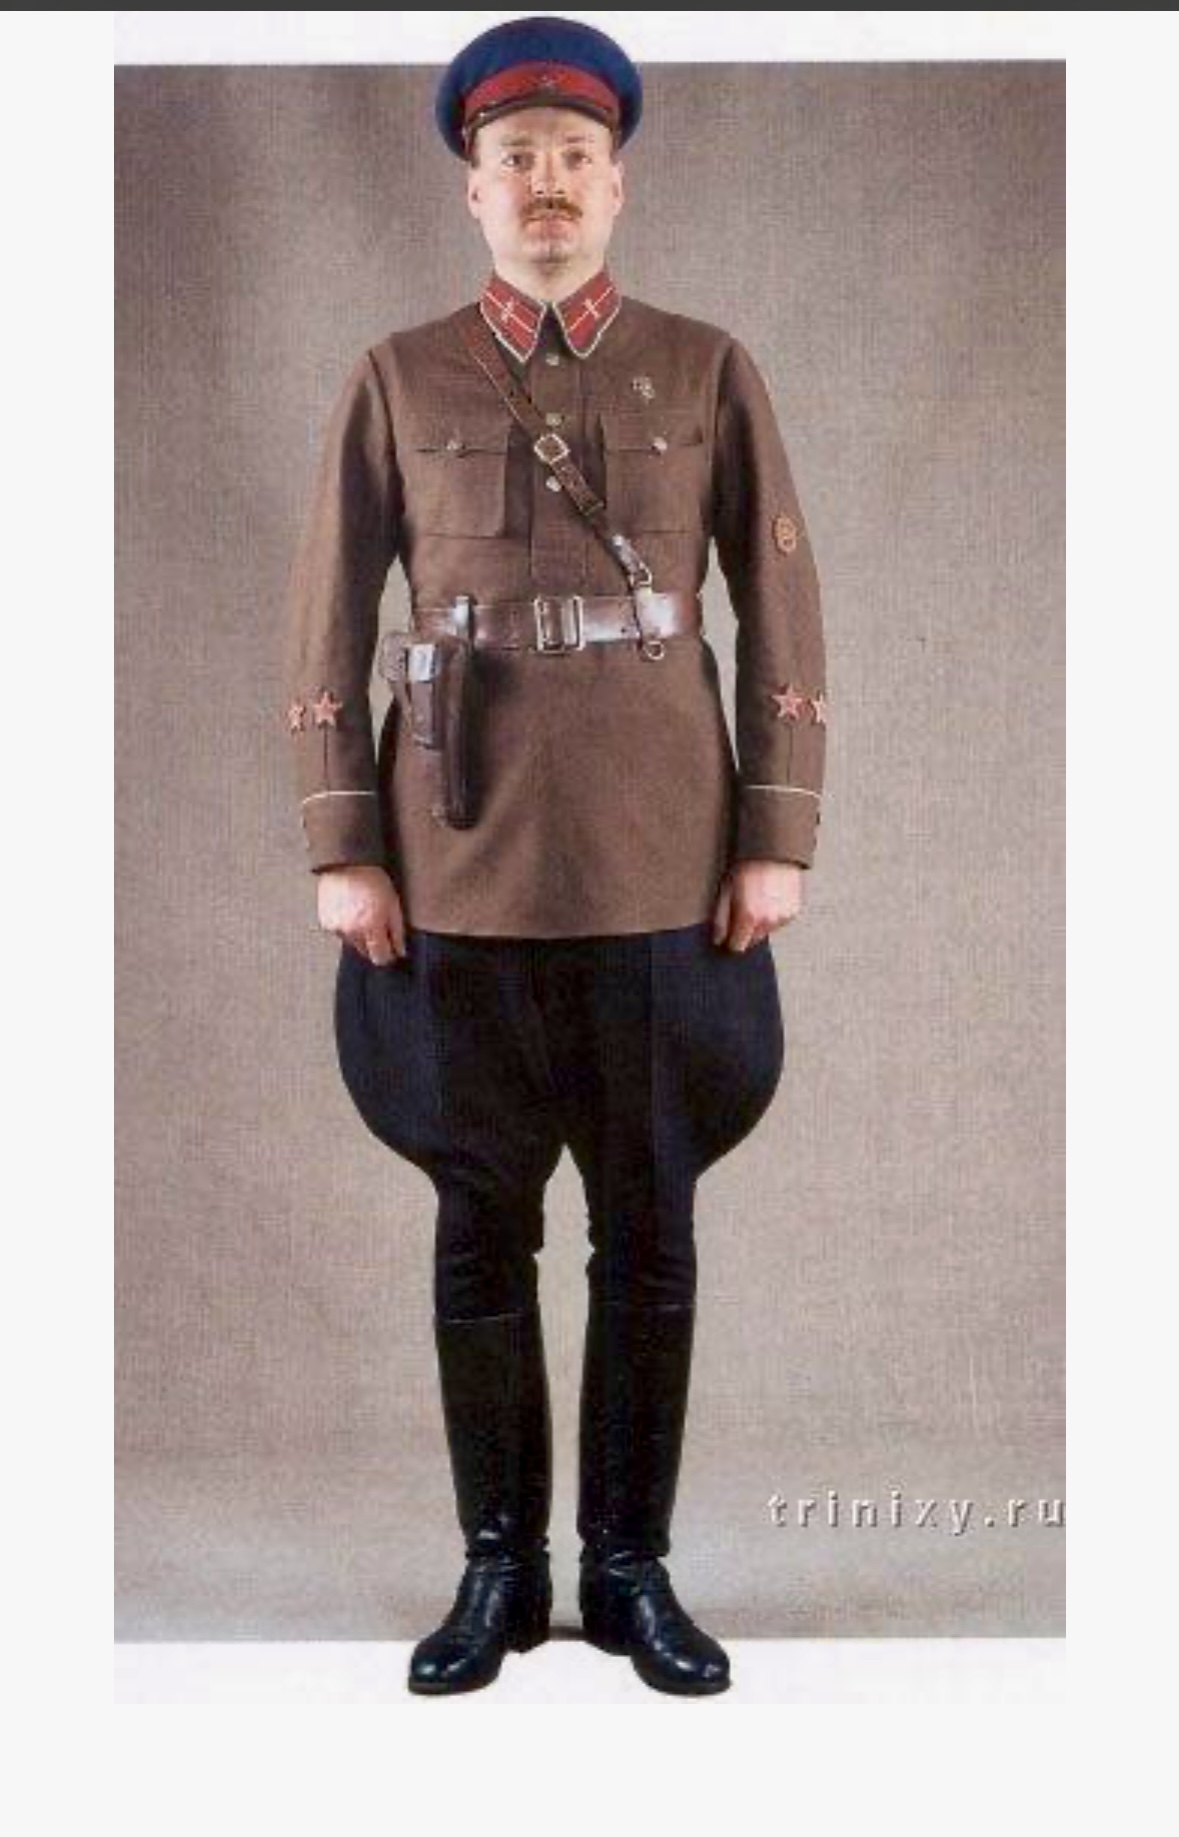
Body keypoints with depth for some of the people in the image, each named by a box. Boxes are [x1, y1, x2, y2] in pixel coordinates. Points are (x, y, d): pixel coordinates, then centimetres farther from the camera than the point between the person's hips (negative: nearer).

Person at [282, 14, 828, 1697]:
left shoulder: (708, 370, 5)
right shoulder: (396, 379, 6)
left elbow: (784, 613, 3)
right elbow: (329, 622, 4)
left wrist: (779, 841, -4)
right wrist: (343, 850, -3)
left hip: (657, 862, 0)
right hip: (462, 863, 0)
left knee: (649, 1218, 5)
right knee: (480, 1218, 7)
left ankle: (632, 1570, 21)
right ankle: (499, 1568, 22)